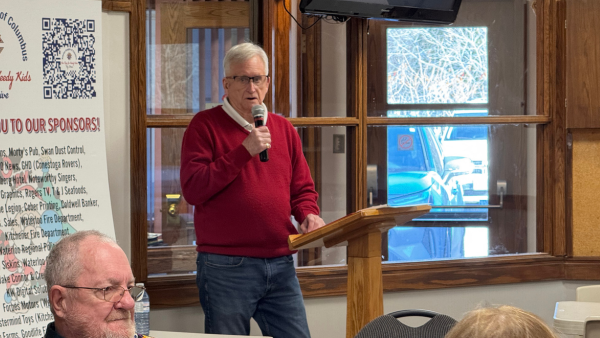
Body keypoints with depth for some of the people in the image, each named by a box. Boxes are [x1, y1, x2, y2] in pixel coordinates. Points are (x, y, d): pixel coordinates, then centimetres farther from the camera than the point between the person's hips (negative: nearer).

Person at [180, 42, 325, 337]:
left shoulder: (284, 129, 16)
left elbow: (302, 189, 21)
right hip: (225, 267, -5)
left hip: (280, 266, 5)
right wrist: (243, 152, -16)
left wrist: (308, 214, -1)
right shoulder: (205, 125, -1)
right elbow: (192, 189, -12)